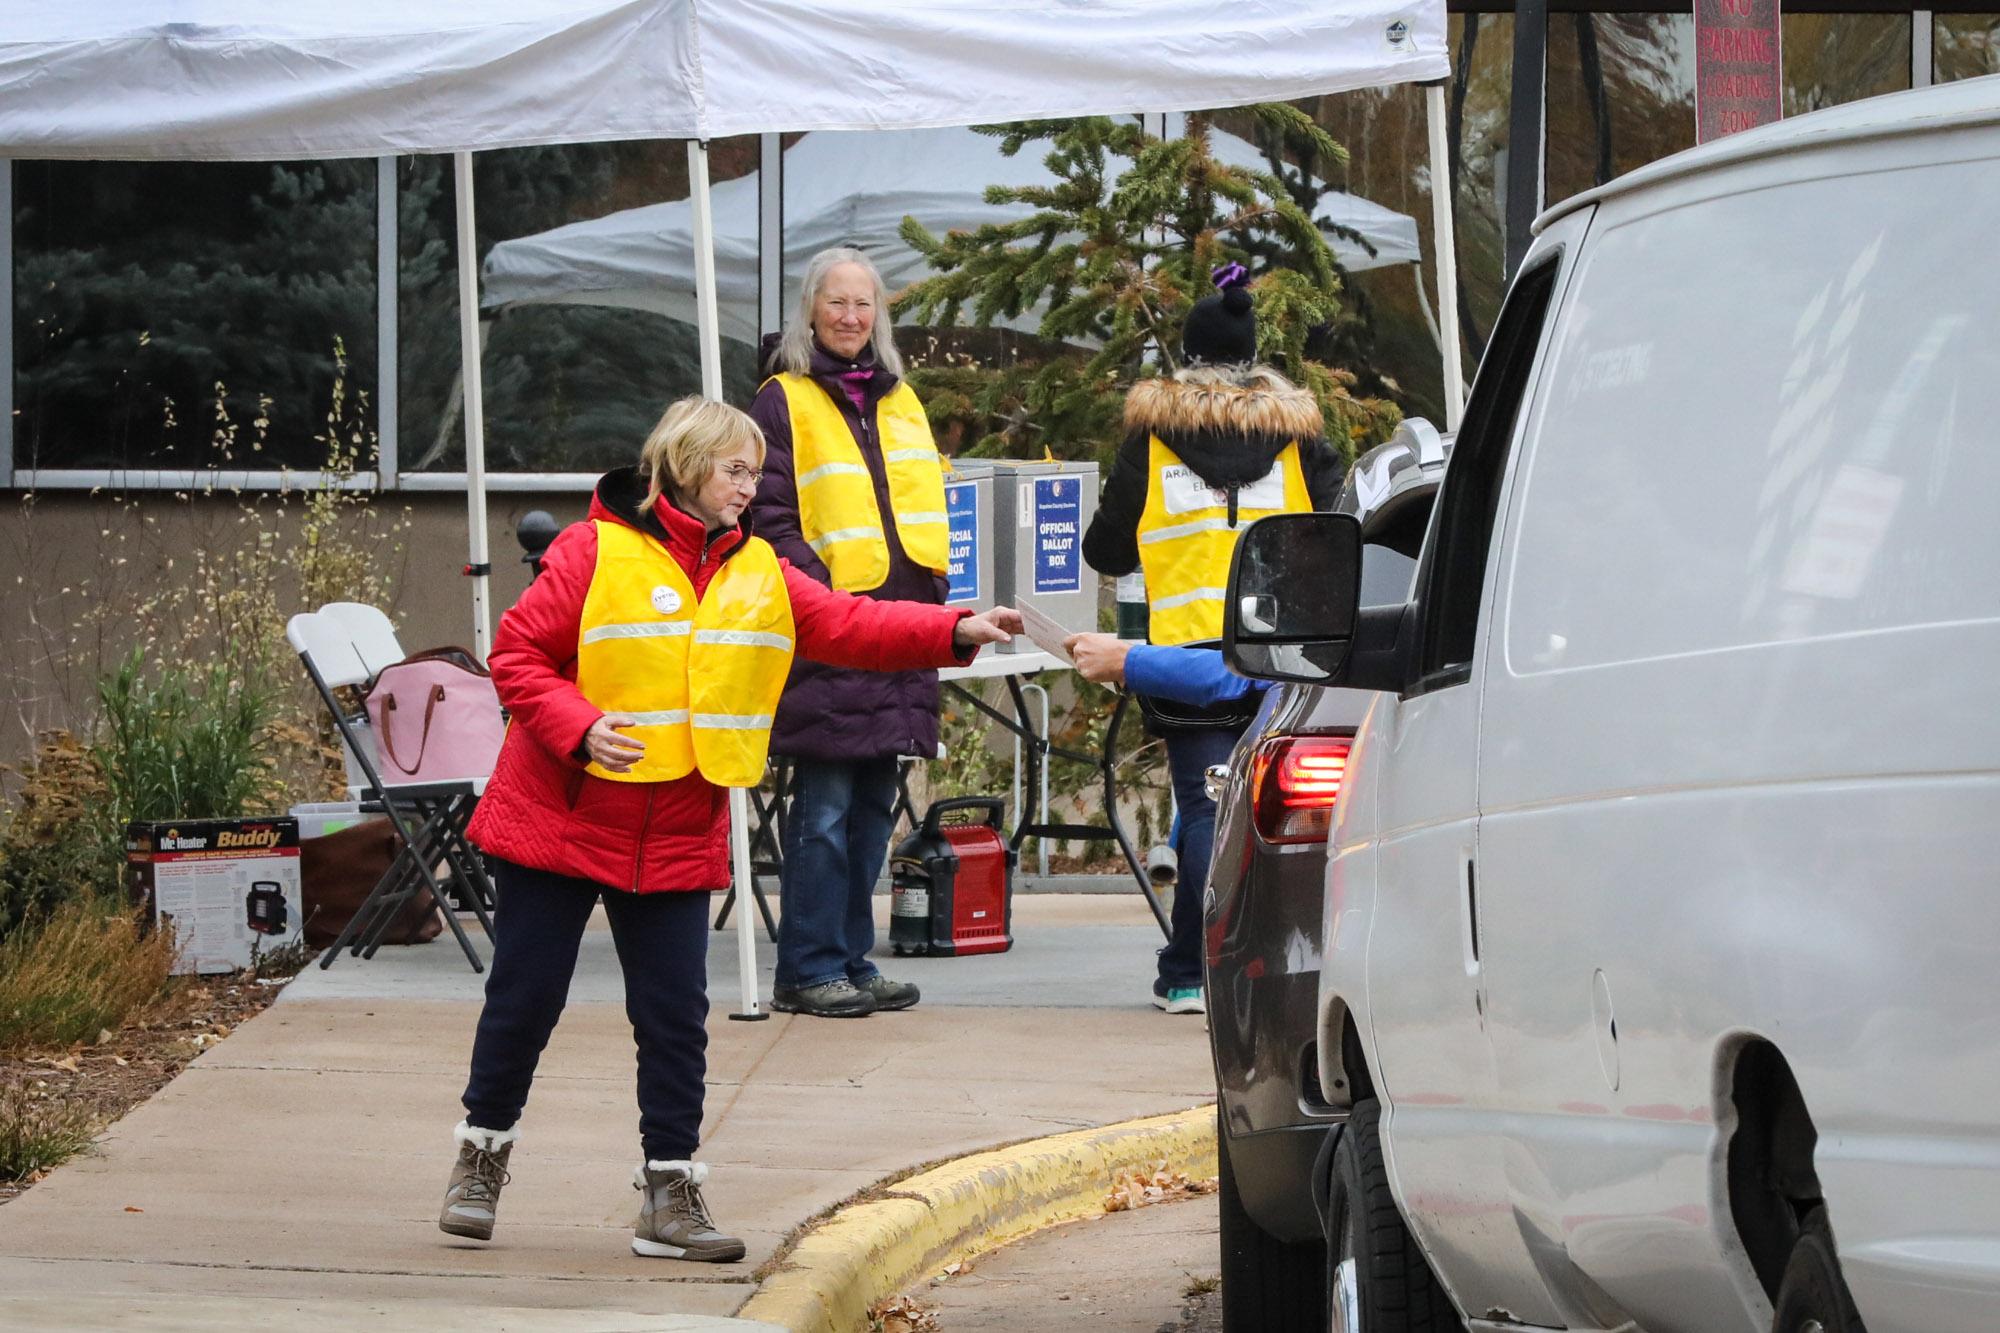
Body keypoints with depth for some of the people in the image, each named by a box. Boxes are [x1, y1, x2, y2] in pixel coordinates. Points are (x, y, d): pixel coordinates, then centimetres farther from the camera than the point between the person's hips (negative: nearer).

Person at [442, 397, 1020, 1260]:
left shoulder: (758, 574, 6)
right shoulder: (595, 552, -10)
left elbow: (847, 625, -1)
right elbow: (517, 654, -9)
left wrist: (953, 632, -15)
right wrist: (578, 729, -23)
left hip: (677, 838, 4)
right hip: (562, 822, -4)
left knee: (676, 1014, 2)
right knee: (525, 995, 5)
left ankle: (669, 1192, 8)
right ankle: (482, 1155, 23)